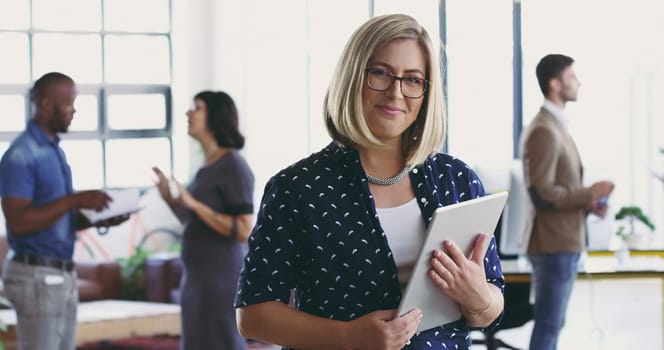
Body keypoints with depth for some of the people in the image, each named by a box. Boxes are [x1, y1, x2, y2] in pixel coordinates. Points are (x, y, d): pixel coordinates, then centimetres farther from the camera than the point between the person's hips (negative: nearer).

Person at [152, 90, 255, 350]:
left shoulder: (234, 166, -12)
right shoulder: (208, 168, 14)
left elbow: (243, 231, -19)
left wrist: (194, 204, -23)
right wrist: (169, 197, 9)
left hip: (222, 280, -9)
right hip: (199, 280, 9)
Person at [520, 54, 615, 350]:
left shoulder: (556, 126, 16)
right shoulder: (544, 131, -17)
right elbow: (542, 194, -22)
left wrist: (587, 203, 5)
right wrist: (589, 194, -15)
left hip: (564, 244, 10)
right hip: (554, 246, -10)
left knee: (551, 324, 14)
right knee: (548, 326, -5)